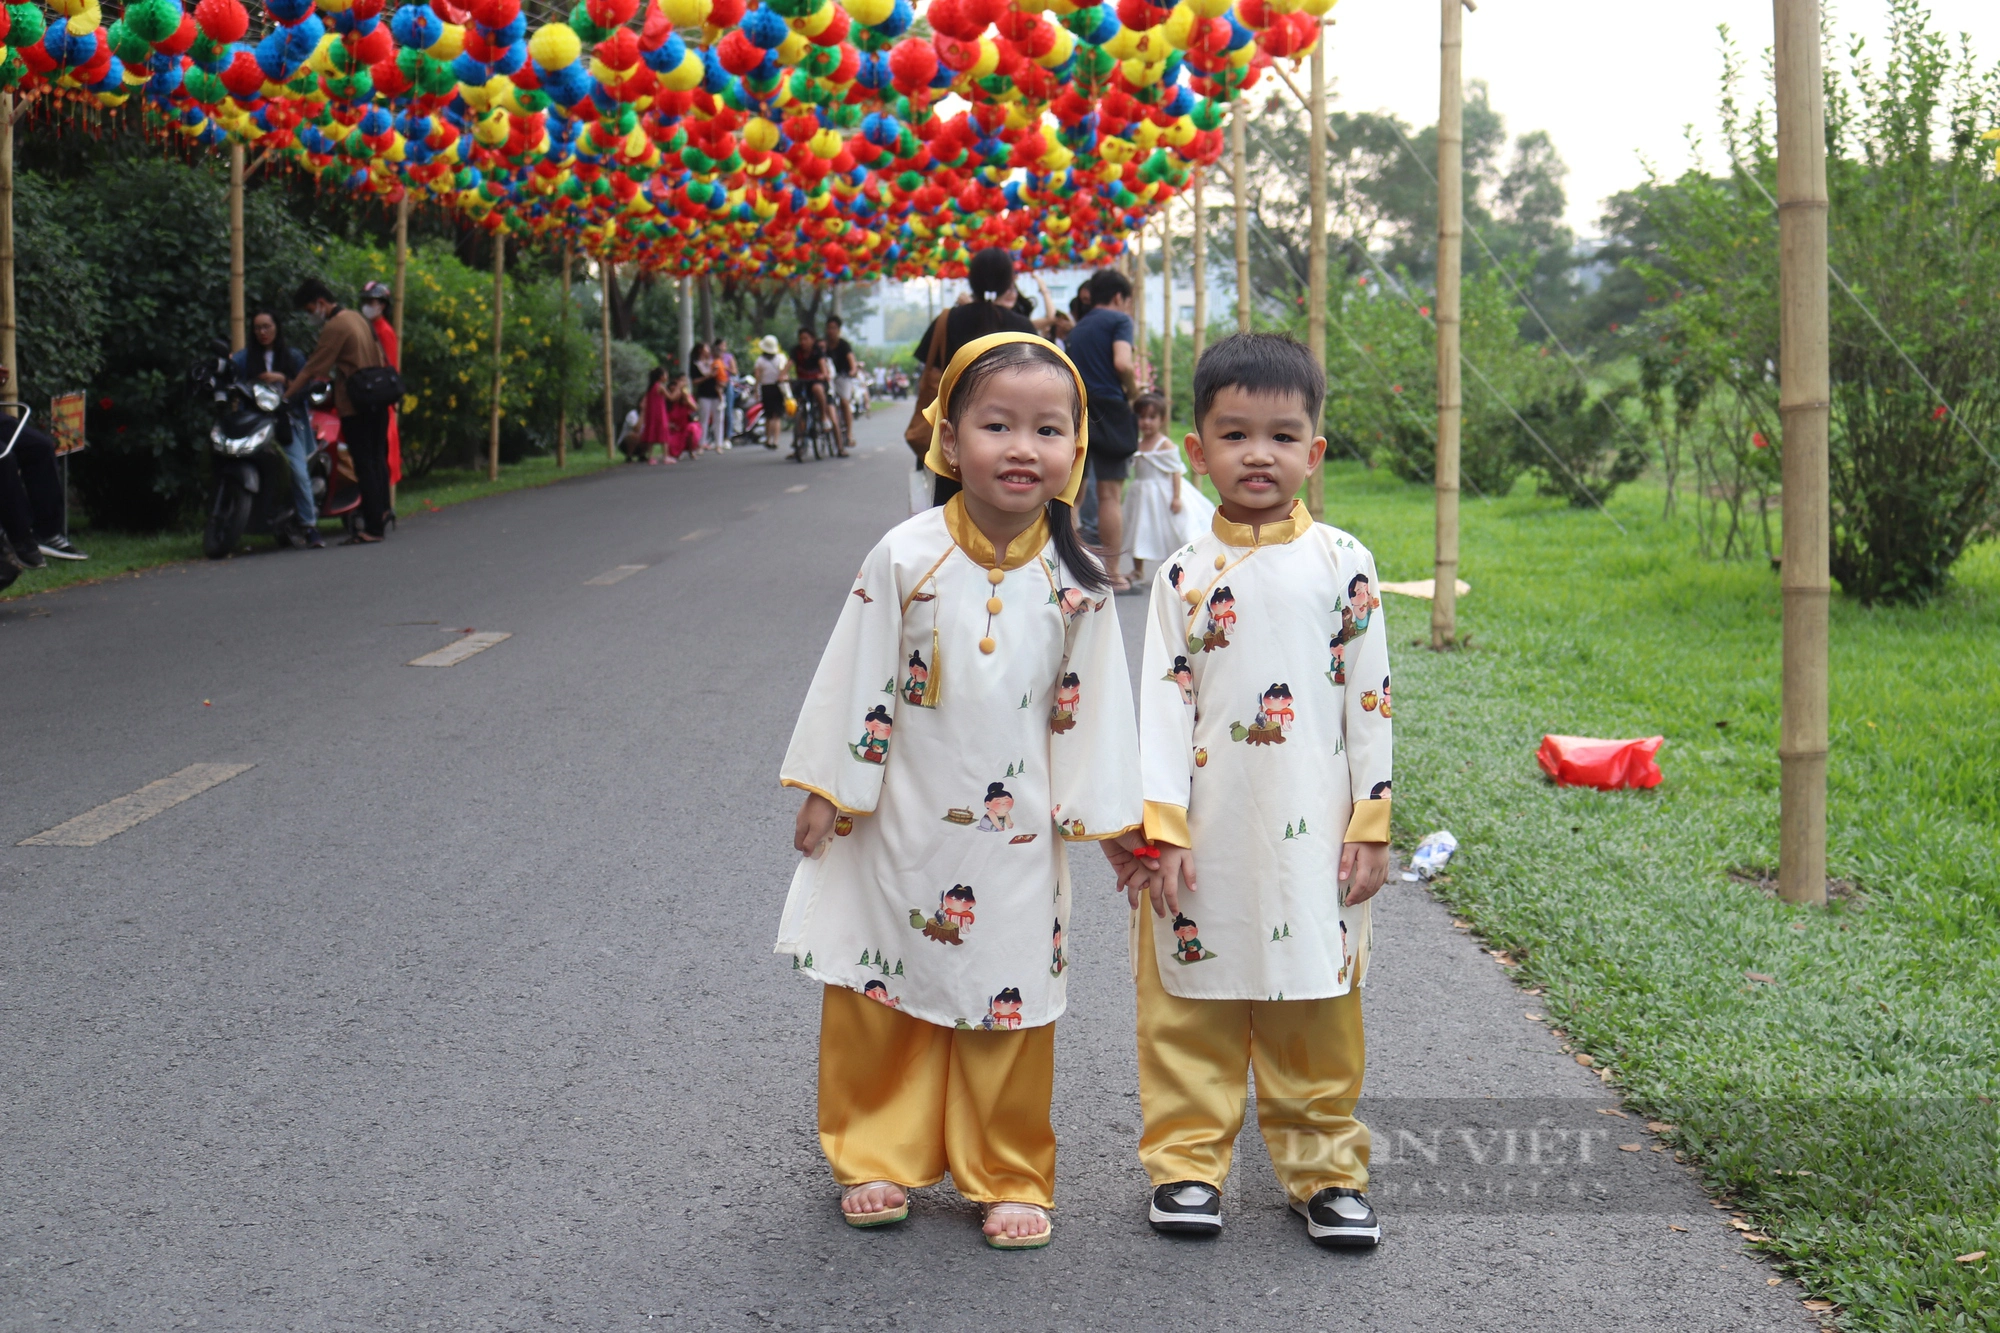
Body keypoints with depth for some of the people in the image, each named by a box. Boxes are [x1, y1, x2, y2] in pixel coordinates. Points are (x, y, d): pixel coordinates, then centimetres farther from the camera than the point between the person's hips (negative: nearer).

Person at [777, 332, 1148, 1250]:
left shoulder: (1074, 579, -5)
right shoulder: (906, 558, -10)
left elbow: (1094, 703, 2)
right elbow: (857, 678, -4)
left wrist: (1107, 817, 4)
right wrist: (828, 791, -2)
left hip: (1017, 834, 1)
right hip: (902, 821, 0)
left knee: (1009, 1000, 8)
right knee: (883, 988, 9)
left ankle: (1008, 1178, 22)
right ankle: (879, 1157, 27)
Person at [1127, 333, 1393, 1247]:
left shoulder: (1342, 565, 1)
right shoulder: (1184, 577, 2)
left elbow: (1369, 699, 2)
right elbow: (1163, 704, 0)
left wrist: (1371, 822, -1)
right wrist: (1161, 828, -7)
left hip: (1313, 832, 0)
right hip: (1204, 830, 1)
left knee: (1316, 1008, 8)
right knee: (1191, 1007, 6)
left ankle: (1324, 1168, 20)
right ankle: (1187, 1163, 19)